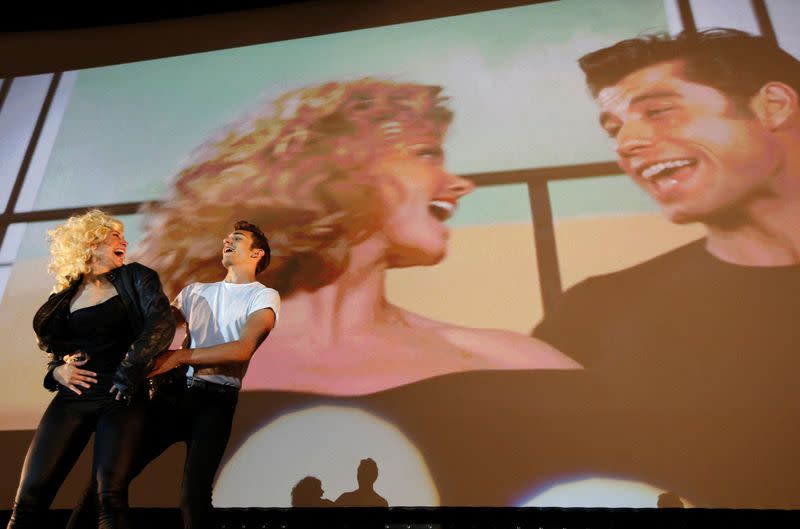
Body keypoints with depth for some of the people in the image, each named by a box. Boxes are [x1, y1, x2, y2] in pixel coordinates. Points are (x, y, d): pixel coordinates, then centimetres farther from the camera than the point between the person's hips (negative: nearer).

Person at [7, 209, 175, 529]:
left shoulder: (134, 278, 4)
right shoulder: (65, 297, 14)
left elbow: (162, 323, -12)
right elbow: (56, 351, 23)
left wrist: (130, 368, -18)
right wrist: (57, 371, 1)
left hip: (121, 399, -3)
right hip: (71, 400, 4)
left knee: (110, 496, -16)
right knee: (29, 499, -2)